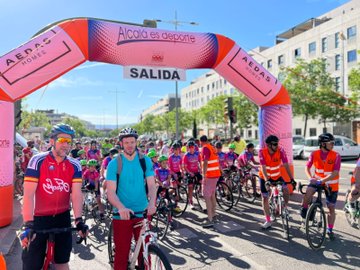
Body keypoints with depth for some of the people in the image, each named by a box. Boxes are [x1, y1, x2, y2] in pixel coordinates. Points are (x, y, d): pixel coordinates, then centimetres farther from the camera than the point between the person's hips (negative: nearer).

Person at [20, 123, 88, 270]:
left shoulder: (74, 165, -6)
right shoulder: (37, 161, -14)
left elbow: (76, 194, -14)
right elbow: (28, 194, -20)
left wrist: (79, 220, -25)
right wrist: (28, 225, -28)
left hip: (62, 218, 2)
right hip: (38, 218, -2)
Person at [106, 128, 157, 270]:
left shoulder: (145, 161, 1)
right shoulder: (114, 163, -4)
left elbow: (151, 185, -5)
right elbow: (110, 192, -11)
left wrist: (152, 202, -24)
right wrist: (121, 208, -29)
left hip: (142, 213, 1)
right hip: (122, 215, -1)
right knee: (121, 254, 6)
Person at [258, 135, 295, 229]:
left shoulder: (281, 151, -20)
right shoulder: (262, 152, -24)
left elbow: (286, 165, -23)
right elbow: (263, 167, -30)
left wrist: (292, 178, -31)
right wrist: (267, 180, -41)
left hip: (277, 176, 1)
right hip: (265, 177, -1)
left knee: (286, 190, -21)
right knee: (265, 198, 1)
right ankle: (268, 221, 13)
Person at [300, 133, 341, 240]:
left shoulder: (336, 156, -17)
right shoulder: (314, 154, -12)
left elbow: (335, 173, -24)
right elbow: (307, 168, -1)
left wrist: (322, 180, -35)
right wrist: (310, 178, -20)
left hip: (331, 184, 0)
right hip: (317, 180, 0)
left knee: (331, 208, 8)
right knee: (308, 192, -31)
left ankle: (330, 230, 28)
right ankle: (304, 209, -2)